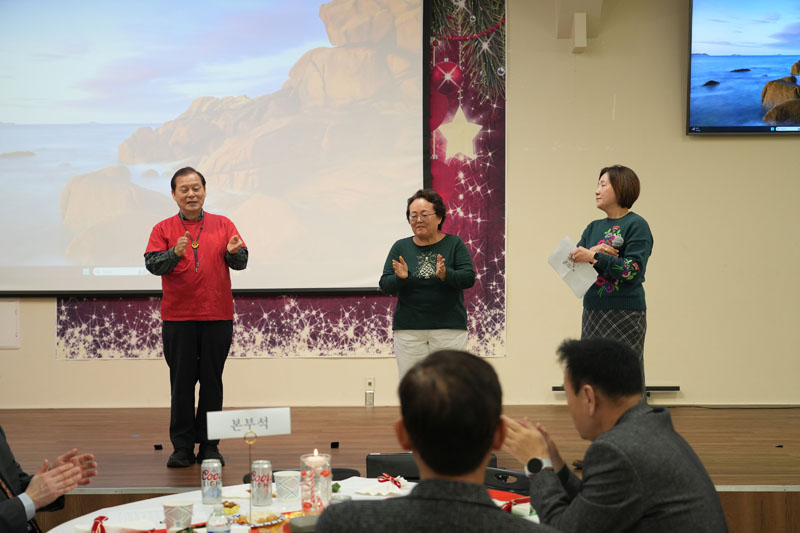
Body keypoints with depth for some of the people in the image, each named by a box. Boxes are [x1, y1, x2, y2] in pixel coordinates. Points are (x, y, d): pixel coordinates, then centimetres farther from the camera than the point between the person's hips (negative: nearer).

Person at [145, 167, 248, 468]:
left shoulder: (223, 225, 7)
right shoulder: (163, 229, 5)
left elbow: (241, 262, 0)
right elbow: (152, 264, -6)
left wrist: (234, 252, -23)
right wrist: (175, 253, -25)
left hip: (217, 317, 1)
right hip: (178, 318, 0)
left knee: (212, 381, 5)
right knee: (181, 382, 3)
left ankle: (209, 445, 12)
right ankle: (182, 446, 9)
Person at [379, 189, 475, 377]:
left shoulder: (454, 244, 4)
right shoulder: (400, 247, 8)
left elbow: (469, 278, -5)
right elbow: (385, 285, 4)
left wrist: (446, 275, -23)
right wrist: (400, 278, -17)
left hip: (449, 328, -1)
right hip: (408, 329, 1)